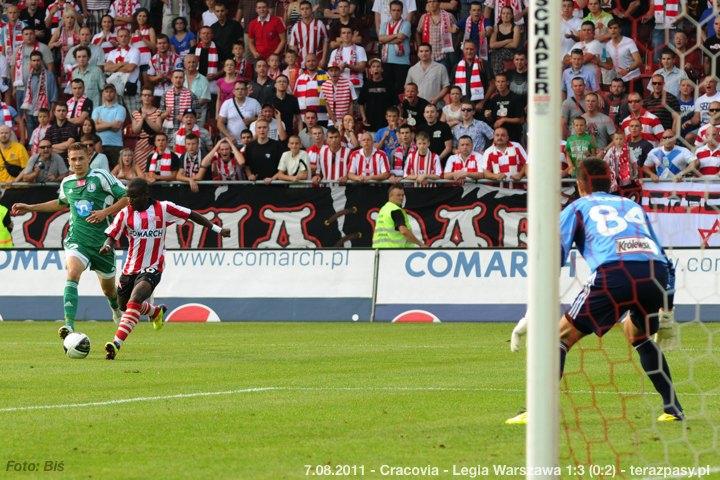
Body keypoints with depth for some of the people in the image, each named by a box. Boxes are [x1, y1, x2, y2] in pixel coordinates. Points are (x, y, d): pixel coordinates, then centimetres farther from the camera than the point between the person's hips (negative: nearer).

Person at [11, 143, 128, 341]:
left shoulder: (101, 177, -7)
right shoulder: (67, 183, 8)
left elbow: (126, 198, -5)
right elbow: (61, 203, 30)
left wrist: (105, 212, -18)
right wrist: (30, 208, 27)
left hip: (102, 241, -1)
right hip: (77, 240, 1)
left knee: (108, 287, 16)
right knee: (72, 273, -28)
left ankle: (116, 309, 53)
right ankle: (69, 325, -37)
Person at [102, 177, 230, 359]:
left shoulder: (163, 209, -8)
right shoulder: (125, 213, -2)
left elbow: (191, 215, -1)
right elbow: (112, 236, -2)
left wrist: (217, 229, -2)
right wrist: (107, 246, -27)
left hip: (152, 269, -5)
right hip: (130, 269, 5)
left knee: (134, 301, -26)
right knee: (125, 306, 20)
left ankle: (117, 343, -32)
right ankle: (156, 311, 51)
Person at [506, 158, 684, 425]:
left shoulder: (577, 207, 24)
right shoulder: (634, 206, 35)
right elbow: (664, 260, 35)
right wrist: (667, 315, 41)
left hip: (614, 273, -4)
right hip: (657, 274, 4)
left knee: (563, 335, 10)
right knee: (637, 334, 32)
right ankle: (673, 408, 25)